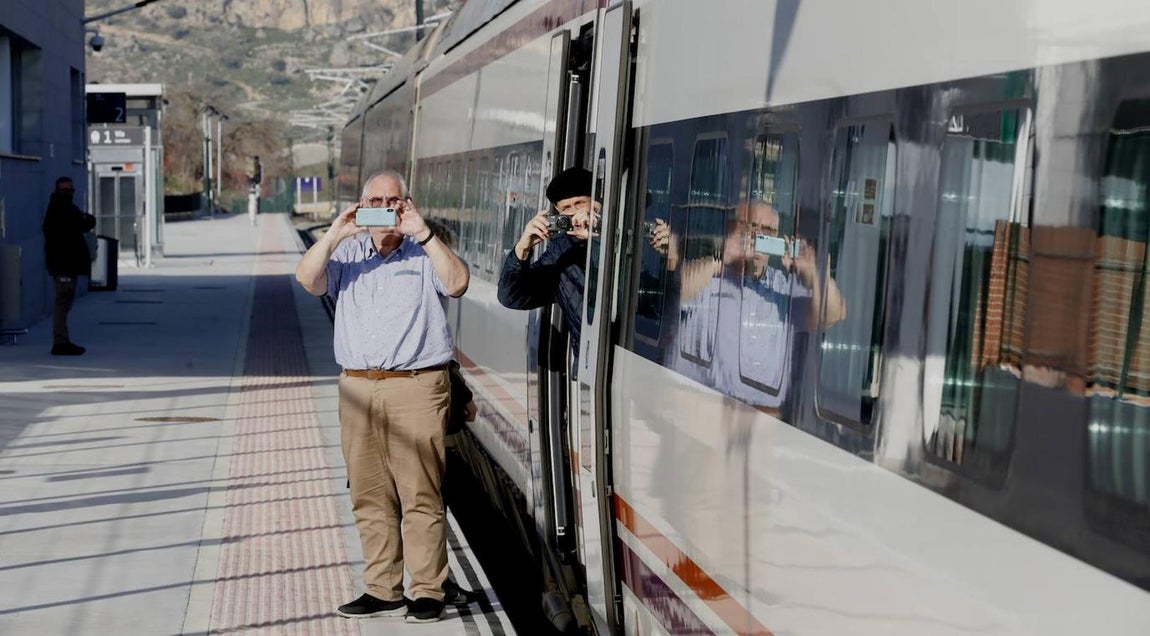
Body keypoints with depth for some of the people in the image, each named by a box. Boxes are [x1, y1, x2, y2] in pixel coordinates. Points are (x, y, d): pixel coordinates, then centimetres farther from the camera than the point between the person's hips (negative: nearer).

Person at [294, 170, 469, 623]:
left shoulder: (424, 254, 7)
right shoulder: (347, 254, 14)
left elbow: (457, 284, -11)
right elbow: (307, 279, -2)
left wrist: (422, 233, -14)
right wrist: (336, 234, -12)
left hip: (417, 387, -3)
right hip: (357, 389, 3)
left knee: (421, 495, -5)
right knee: (369, 496, 6)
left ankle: (428, 591, 3)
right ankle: (382, 591, 14)